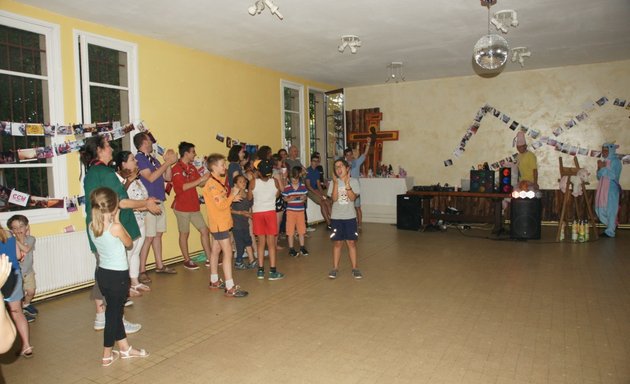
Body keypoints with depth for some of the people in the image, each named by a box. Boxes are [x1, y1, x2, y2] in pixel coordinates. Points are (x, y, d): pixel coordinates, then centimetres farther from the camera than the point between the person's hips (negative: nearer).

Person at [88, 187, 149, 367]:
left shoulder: (92, 226, -2)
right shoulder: (115, 227, -21)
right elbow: (129, 243, -4)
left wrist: (112, 221, 4)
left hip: (102, 273, 7)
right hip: (118, 275, -7)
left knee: (115, 309, 18)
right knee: (114, 312, 7)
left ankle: (124, 347, 33)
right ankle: (107, 355, 20)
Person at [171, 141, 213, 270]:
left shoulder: (192, 167, 11)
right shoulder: (176, 169, -12)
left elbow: (201, 184, 14)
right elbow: (183, 187, -23)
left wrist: (207, 177, -3)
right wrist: (201, 179, -24)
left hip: (194, 206, 7)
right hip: (182, 207, -7)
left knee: (204, 231, 6)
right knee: (184, 233, 5)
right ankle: (187, 261, 17)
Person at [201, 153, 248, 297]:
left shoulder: (219, 181, 11)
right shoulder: (211, 185, -19)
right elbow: (221, 205, -23)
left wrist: (232, 198, 0)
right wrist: (233, 195, -13)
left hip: (221, 223, 10)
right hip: (219, 223, -10)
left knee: (216, 250, 16)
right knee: (227, 253, -10)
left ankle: (214, 281, 28)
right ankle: (230, 288, -9)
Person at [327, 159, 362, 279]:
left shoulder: (354, 181, -1)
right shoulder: (333, 182, 1)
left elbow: (352, 198, -13)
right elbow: (334, 199, -12)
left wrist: (347, 183, -22)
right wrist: (336, 183, -20)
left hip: (350, 217, 0)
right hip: (336, 217, 0)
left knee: (351, 242, 4)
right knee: (337, 242, 5)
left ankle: (355, 268, 14)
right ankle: (335, 268, 15)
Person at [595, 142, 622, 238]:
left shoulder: (615, 161, -7)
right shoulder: (604, 161, 15)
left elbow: (613, 175, -19)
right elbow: (599, 177, 14)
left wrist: (603, 168, -15)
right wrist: (599, 168, -2)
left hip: (611, 189, -8)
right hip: (603, 189, 8)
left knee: (610, 209, -4)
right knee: (601, 209, 9)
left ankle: (610, 232, 1)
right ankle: (612, 225, 27)